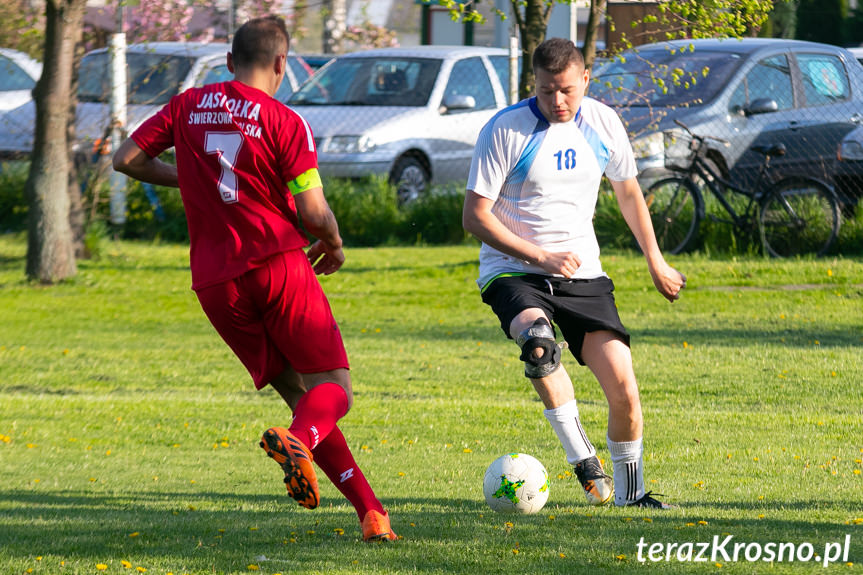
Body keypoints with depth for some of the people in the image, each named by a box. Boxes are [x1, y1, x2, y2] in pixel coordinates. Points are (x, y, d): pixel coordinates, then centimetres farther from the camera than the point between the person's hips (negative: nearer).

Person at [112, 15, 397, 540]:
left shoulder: (189, 105, 9)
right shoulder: (285, 122, -4)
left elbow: (126, 159, 11)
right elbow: (313, 212, -8)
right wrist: (334, 245, 14)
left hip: (216, 283, 5)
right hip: (280, 264, -5)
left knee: (297, 393, 10)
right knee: (333, 386, 0)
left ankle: (369, 508, 0)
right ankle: (299, 440, -36)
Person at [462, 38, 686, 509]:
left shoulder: (603, 124, 1)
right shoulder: (505, 130, -12)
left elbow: (628, 192, 19)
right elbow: (475, 216, -12)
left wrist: (656, 263, 23)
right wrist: (541, 258, -19)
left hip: (583, 273, 4)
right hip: (512, 271, -4)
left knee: (623, 388, -9)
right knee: (538, 341, -37)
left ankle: (629, 491, 13)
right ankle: (583, 459, -24)